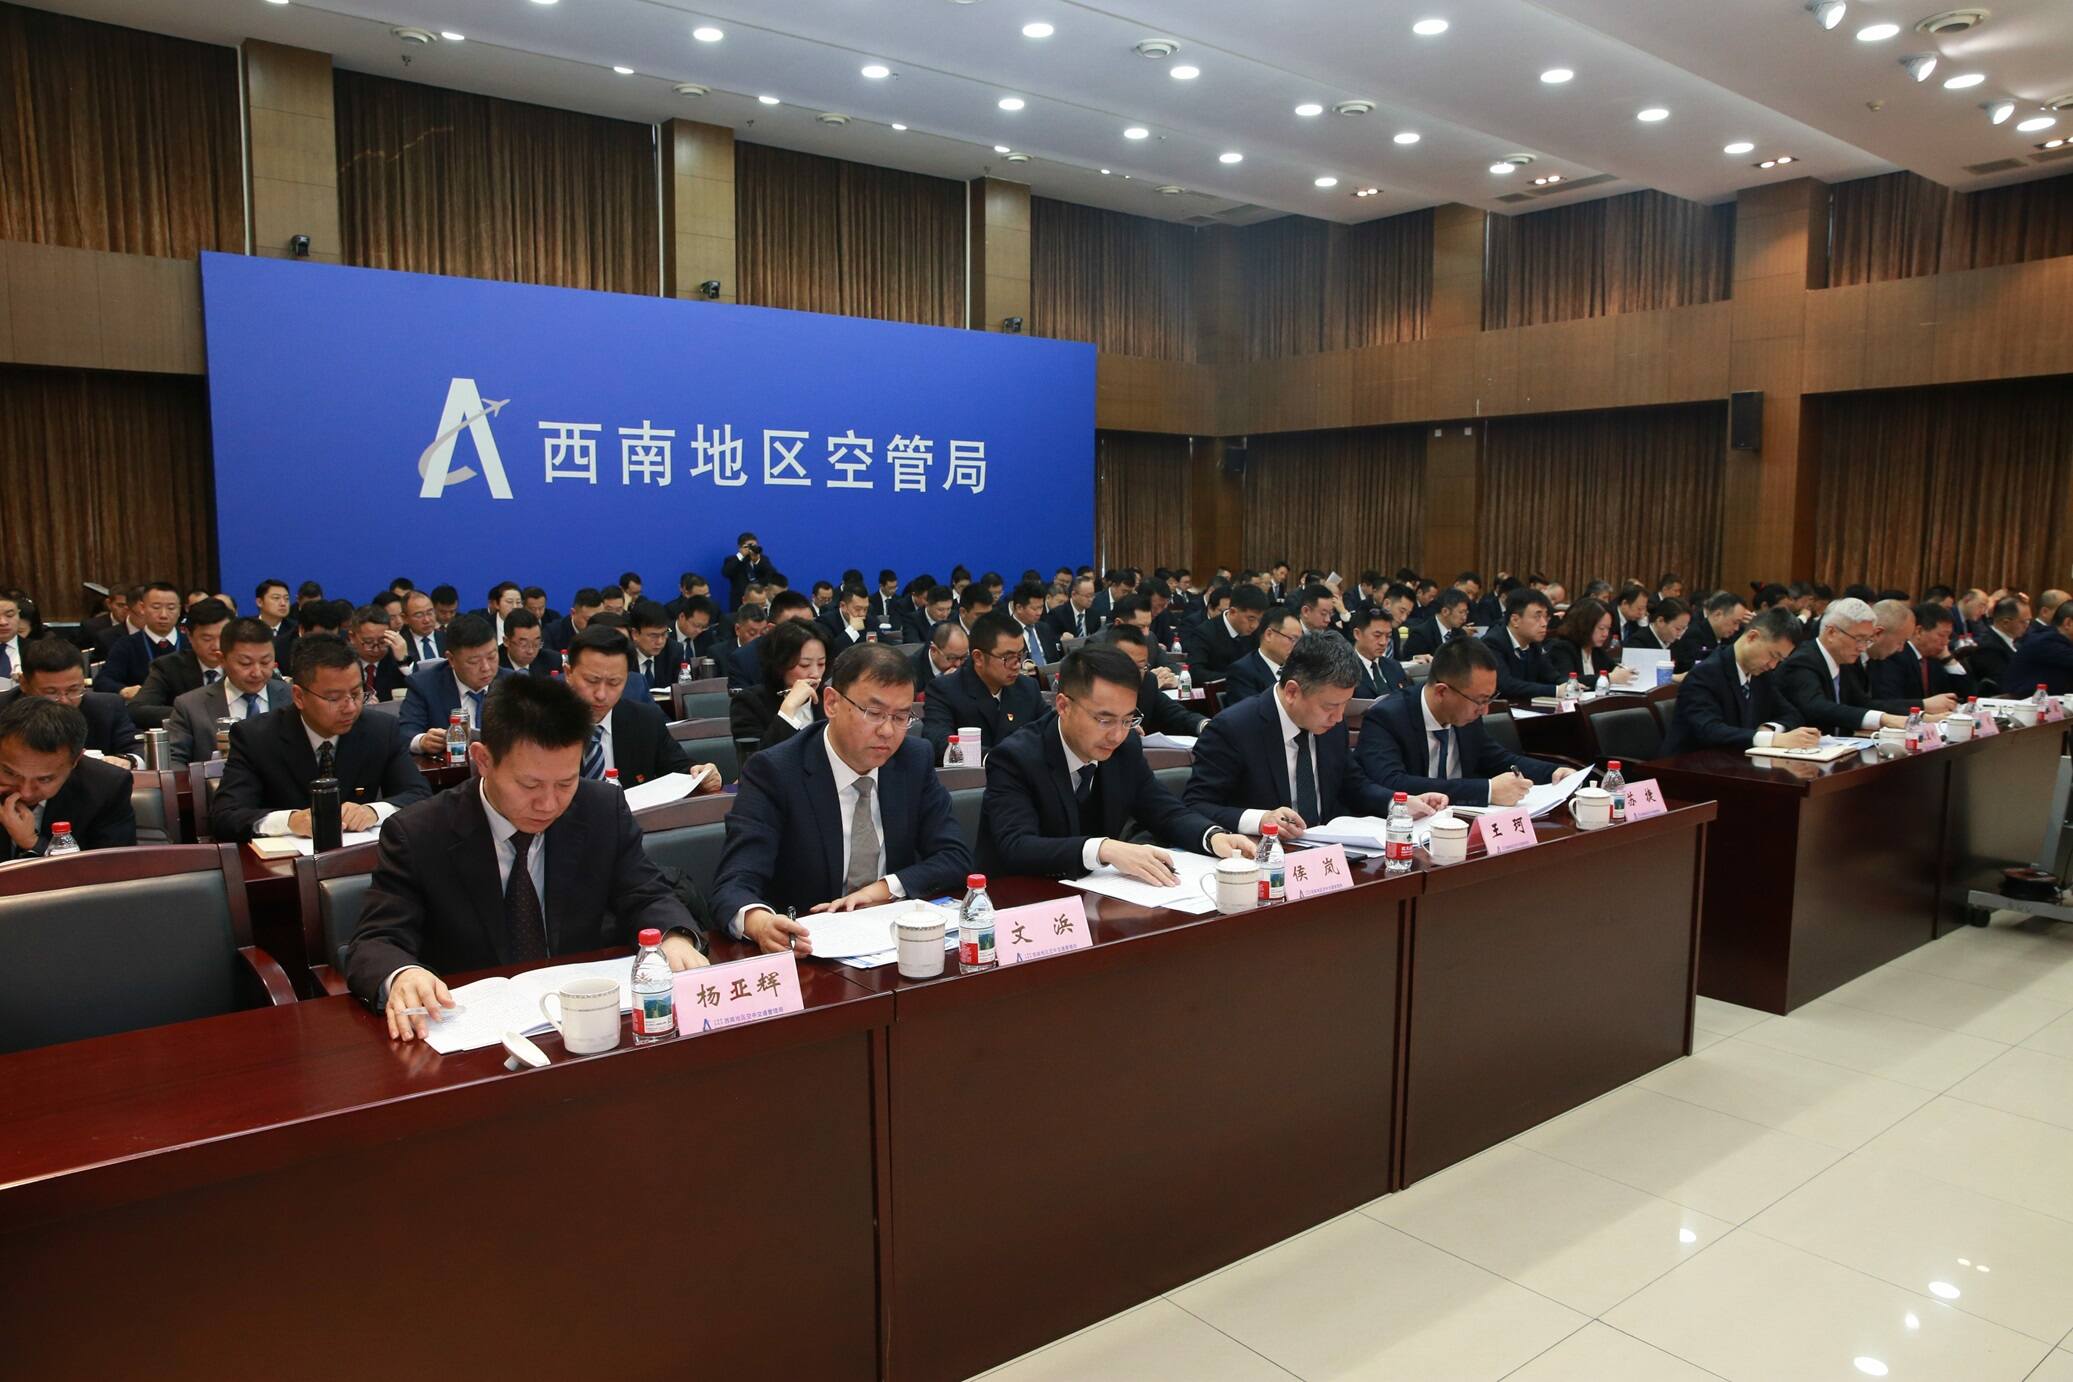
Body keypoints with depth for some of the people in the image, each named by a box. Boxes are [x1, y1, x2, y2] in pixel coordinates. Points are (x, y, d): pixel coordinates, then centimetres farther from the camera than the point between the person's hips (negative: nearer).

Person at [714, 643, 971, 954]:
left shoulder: (914, 760, 1)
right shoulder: (772, 773, -11)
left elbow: (955, 859, 3)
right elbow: (735, 882, -20)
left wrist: (884, 889, -14)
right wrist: (759, 922, -43)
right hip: (809, 947, -4)